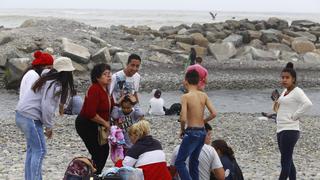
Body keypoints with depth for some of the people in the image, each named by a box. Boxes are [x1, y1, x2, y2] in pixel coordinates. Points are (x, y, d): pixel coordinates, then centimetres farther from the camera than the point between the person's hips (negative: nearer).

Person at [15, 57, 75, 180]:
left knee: (32, 149, 17)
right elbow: (46, 106, -20)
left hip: (22, 114, 10)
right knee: (40, 150, -5)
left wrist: (47, 125, 10)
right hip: (30, 118, -10)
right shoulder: (55, 85, -16)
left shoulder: (47, 80, 14)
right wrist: (49, 126, -10)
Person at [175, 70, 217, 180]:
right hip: (202, 132, 7)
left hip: (192, 132, -7)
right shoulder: (204, 95, 2)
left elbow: (183, 118, -21)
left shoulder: (186, 97, -14)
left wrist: (182, 129, -2)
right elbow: (213, 114, -1)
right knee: (194, 161, 21)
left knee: (179, 162, -3)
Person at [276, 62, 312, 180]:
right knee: (288, 162, 12)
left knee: (285, 162, -8)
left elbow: (308, 104, -27)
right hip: (280, 130, 9)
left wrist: (295, 116, -19)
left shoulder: (297, 92, -11)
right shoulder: (285, 91, 14)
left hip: (290, 131, -9)